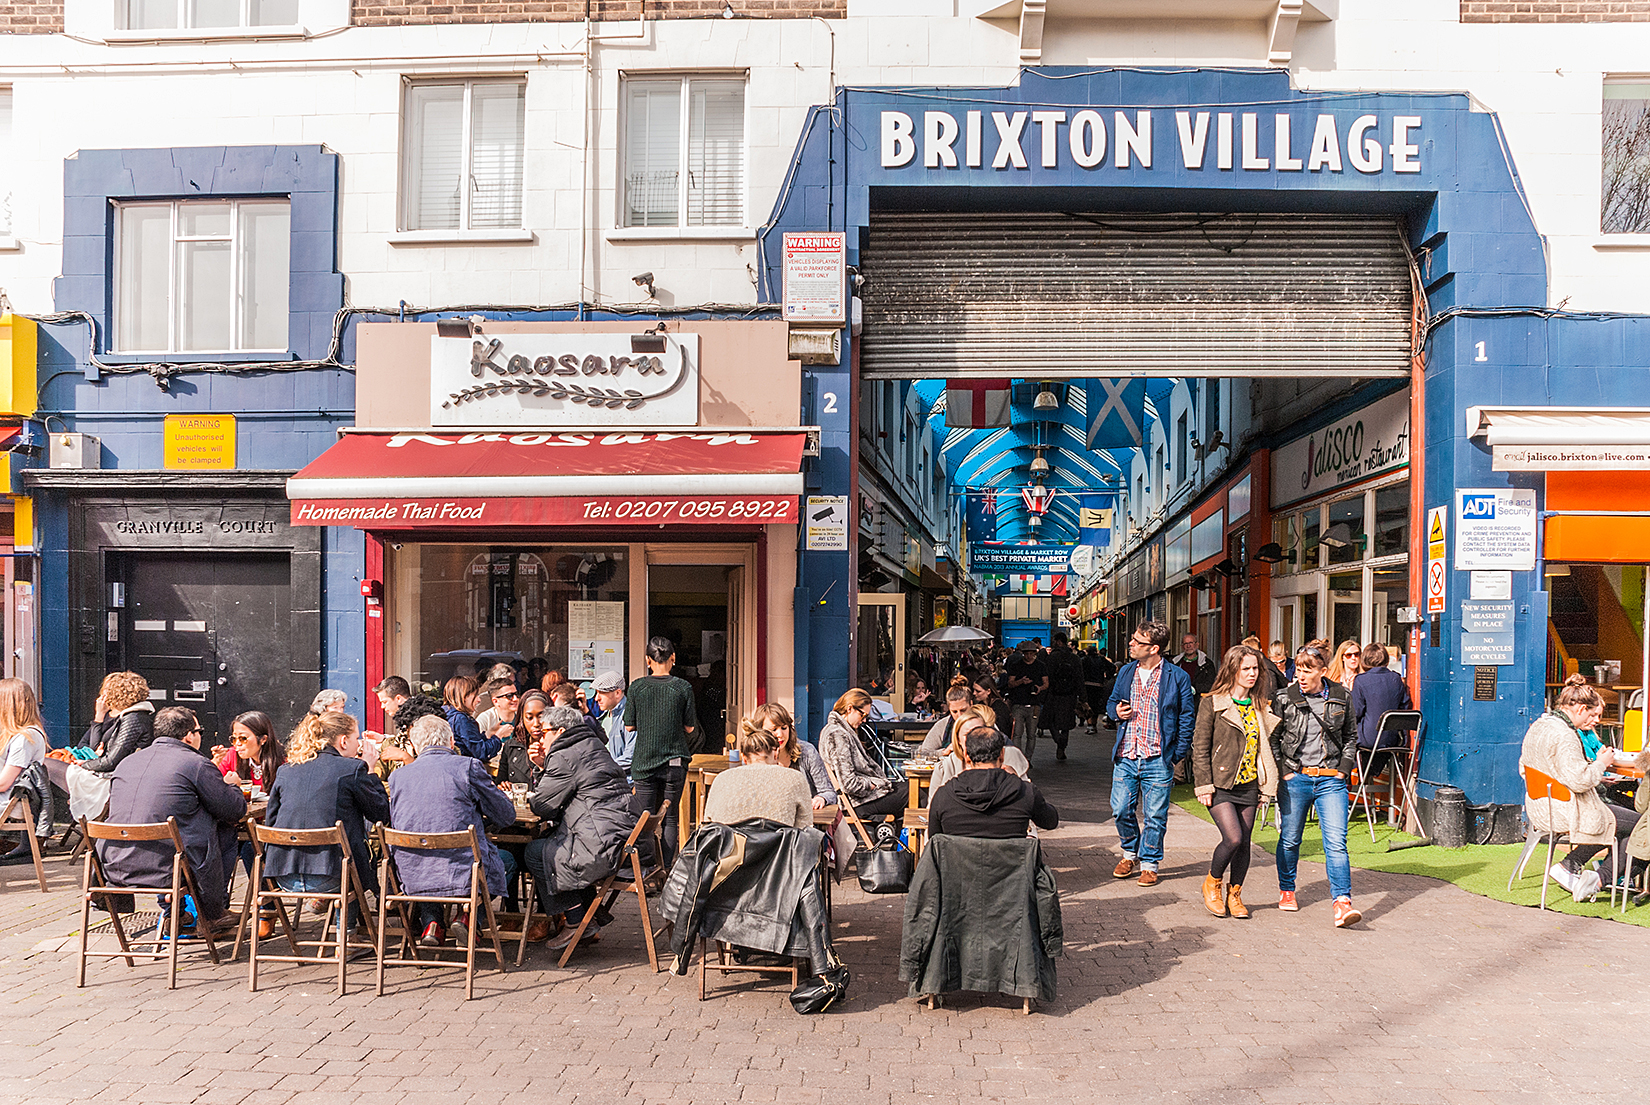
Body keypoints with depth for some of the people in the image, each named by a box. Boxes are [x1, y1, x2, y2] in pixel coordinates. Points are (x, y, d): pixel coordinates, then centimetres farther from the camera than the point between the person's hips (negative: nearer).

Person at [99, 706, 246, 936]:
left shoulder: (126, 762, 14)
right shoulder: (197, 764, -6)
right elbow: (236, 810, 1)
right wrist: (232, 786, 24)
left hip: (115, 867, 7)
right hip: (163, 869, -7)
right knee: (226, 832, 14)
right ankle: (212, 915, 23)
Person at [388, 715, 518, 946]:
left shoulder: (397, 776, 5)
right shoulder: (468, 766, -5)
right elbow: (506, 817, 1)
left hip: (412, 881, 4)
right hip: (463, 875, -3)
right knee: (508, 860, 27)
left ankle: (430, 921, 16)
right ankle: (469, 915, 7)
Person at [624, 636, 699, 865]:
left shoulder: (637, 687, -3)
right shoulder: (683, 687, -5)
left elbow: (629, 726, 2)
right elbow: (690, 728, -1)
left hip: (643, 761, 0)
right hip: (675, 761, 0)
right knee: (669, 818, 8)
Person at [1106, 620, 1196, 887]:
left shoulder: (1177, 677, -4)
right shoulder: (1126, 672, 9)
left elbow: (1187, 717, 1)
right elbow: (1111, 702, 22)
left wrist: (1178, 755, -4)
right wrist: (1115, 710, -3)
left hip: (1158, 760, -4)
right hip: (1125, 756, 4)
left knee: (1155, 815, 3)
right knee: (1121, 809, 5)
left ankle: (1149, 863, 19)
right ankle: (1130, 854, 28)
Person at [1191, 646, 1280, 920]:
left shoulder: (1261, 706, 11)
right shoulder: (1212, 703, -5)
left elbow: (1266, 747, 16)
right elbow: (1200, 747, -5)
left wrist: (1266, 785, 11)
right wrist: (1204, 785, -10)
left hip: (1249, 785, 5)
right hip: (1220, 784, -5)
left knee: (1244, 842, 5)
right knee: (1233, 838, -15)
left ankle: (1234, 894, 23)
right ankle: (1213, 882, 11)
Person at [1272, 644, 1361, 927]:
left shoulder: (1341, 698, 3)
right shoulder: (1284, 699, -2)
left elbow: (1351, 736, 16)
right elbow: (1272, 738, 6)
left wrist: (1344, 768, 5)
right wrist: (1283, 770, -3)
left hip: (1331, 780, 0)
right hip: (1295, 777, 0)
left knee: (1336, 841, -9)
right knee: (1290, 839, 10)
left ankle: (1342, 902, -9)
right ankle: (1286, 890, 30)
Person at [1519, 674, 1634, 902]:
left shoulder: (1538, 725, 9)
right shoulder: (1564, 736, -21)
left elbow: (1523, 767, 19)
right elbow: (1579, 781, -26)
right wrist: (1601, 763, -7)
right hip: (1563, 812, -10)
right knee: (1635, 824, -2)